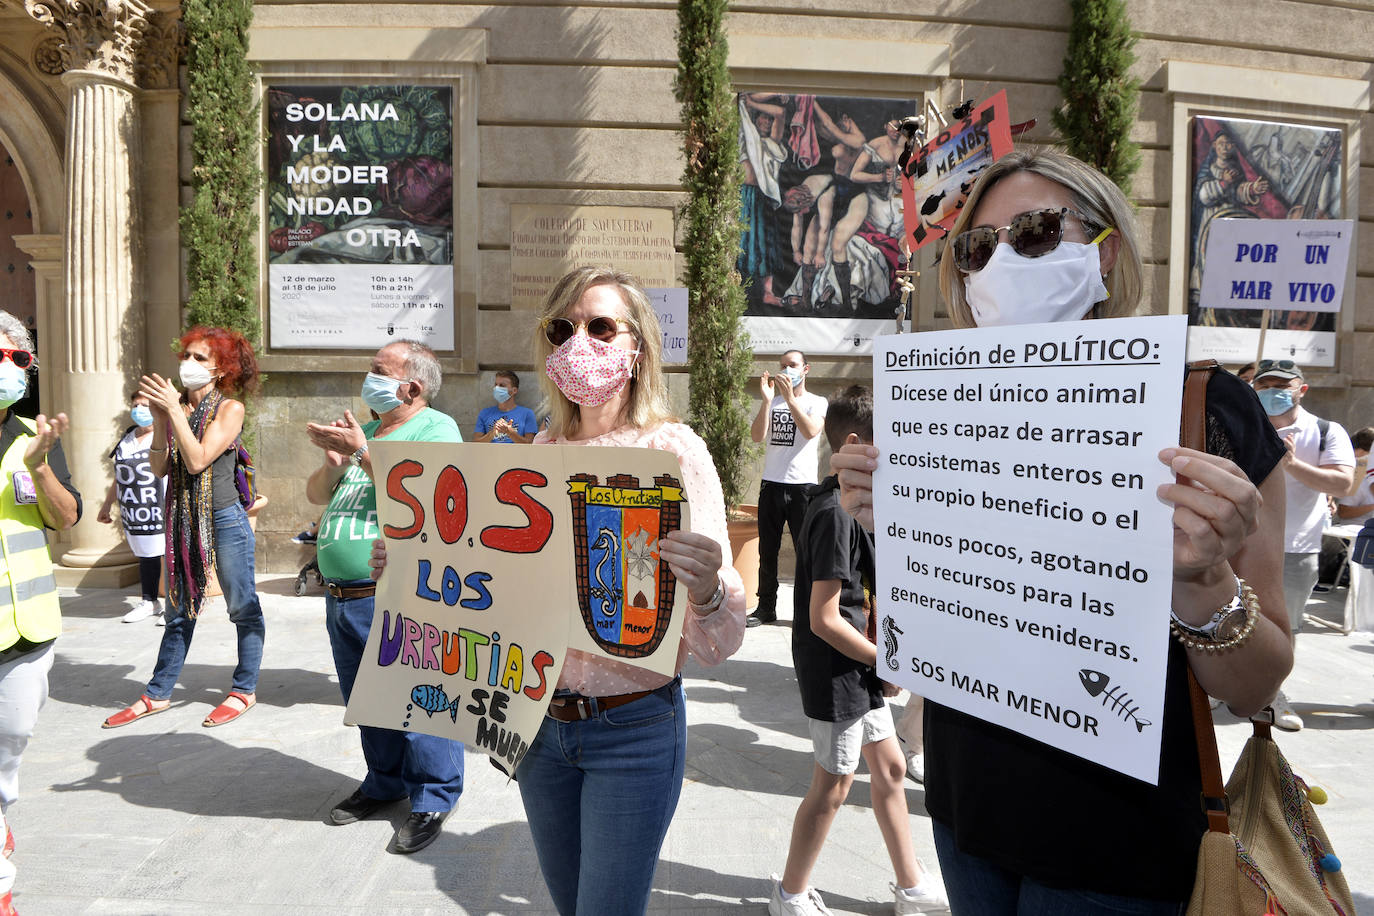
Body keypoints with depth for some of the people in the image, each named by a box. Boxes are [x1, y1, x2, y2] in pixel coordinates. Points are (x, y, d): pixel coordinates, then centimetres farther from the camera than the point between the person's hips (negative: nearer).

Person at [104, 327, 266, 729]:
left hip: (224, 518, -6)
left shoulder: (230, 408, -8)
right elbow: (160, 468, 2)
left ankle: (245, 690, 17)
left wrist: (175, 411, -18)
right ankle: (157, 694, 25)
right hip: (184, 520, 6)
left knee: (243, 607, 5)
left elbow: (198, 460, -18)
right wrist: (159, 420, -9)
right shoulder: (176, 405, 6)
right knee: (180, 609, 15)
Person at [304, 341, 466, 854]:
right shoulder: (364, 430, 17)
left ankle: (434, 800, 13)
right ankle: (386, 782, 36)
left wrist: (362, 452, -17)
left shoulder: (436, 429, -8)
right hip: (342, 596, 9)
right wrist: (334, 463, -2)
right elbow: (316, 496, 18)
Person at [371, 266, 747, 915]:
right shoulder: (539, 453, 3)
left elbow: (718, 647, -15)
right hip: (539, 722, 5)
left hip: (634, 729, -5)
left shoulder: (674, 451, -12)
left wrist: (706, 595, -37)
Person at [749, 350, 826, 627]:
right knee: (767, 550, 7)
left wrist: (789, 398, -21)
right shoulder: (772, 402, 15)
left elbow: (811, 431, -16)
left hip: (802, 484, -3)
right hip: (771, 484, 4)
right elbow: (757, 436, -2)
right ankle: (766, 607, 16)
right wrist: (767, 399, -12)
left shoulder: (817, 402, 6)